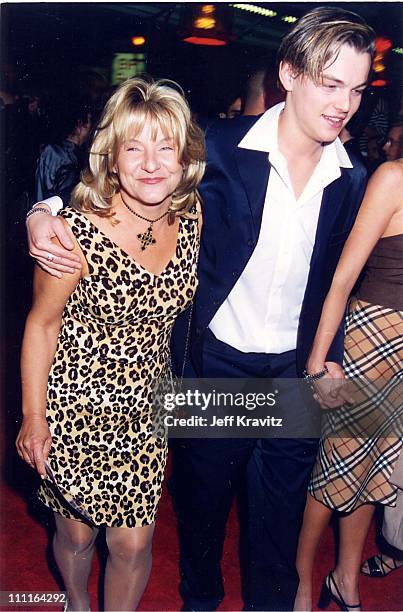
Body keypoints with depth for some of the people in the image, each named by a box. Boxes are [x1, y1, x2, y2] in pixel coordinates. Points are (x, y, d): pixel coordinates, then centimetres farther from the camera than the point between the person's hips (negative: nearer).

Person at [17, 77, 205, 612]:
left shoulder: (191, 217, -8)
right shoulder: (78, 232, -22)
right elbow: (42, 324, -11)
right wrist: (33, 419, -6)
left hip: (143, 410, 3)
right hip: (73, 407, -3)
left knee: (134, 544, 10)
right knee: (76, 533, 18)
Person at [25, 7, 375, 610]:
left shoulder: (352, 180, -3)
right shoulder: (221, 147, -12)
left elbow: (337, 279, 8)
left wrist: (330, 357, 4)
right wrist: (45, 210, -20)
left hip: (295, 372, 2)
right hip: (216, 360, -1)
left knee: (281, 509, 17)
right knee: (201, 496, 19)